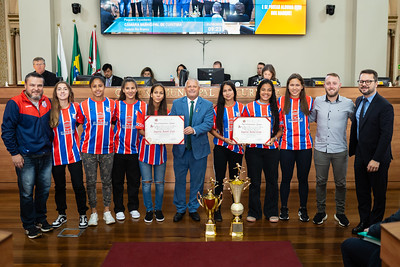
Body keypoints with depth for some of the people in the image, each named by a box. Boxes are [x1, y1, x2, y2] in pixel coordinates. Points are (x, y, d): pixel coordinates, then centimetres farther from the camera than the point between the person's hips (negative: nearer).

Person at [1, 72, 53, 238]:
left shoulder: (47, 102, 6)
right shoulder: (15, 103, -10)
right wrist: (14, 153, -11)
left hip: (46, 156, 5)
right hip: (26, 157, -5)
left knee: (44, 189, 14)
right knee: (27, 192, 3)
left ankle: (41, 219, 31)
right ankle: (29, 225, 18)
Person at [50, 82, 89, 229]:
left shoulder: (76, 107, 0)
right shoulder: (51, 110, -3)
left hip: (74, 153, 0)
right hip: (57, 154, 0)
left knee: (78, 185, 1)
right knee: (59, 186, 11)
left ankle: (82, 215, 16)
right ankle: (62, 215, 28)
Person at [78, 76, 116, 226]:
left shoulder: (111, 104, 4)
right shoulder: (84, 105, 0)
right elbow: (79, 124, 6)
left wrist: (113, 140, 8)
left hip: (107, 149, 1)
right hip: (89, 150, -1)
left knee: (107, 180, 8)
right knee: (91, 181, 5)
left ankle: (107, 211, 20)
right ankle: (93, 212, 17)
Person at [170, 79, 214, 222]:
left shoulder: (207, 105, 2)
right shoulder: (176, 103, 6)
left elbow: (208, 124, -9)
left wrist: (194, 130, -26)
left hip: (199, 148, -1)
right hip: (180, 147, 1)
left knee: (197, 180, 8)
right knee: (179, 179, 8)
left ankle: (193, 209, 23)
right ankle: (180, 209, 23)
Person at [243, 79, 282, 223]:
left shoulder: (276, 108, 7)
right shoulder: (249, 107, 3)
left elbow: (281, 129, 10)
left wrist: (274, 138, -8)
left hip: (272, 149, 2)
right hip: (254, 149, -1)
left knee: (272, 180, 7)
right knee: (254, 181, 4)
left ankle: (271, 212, 21)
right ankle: (254, 212, 18)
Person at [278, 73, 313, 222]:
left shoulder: (308, 101, 3)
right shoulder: (281, 101, 3)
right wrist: (281, 128, -4)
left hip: (305, 145, 1)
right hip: (286, 146, 0)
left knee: (303, 178, 8)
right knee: (286, 178, 6)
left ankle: (303, 209, 22)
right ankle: (284, 209, 19)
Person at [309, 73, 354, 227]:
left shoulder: (348, 103, -3)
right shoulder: (317, 101, 1)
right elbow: (311, 118, 18)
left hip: (340, 150, -1)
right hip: (320, 149, 1)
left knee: (340, 183, 9)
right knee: (320, 181, 10)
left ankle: (340, 213, 27)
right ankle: (321, 211, 25)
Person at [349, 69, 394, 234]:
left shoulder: (385, 106, -16)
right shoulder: (359, 101, 7)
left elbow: (386, 135, -20)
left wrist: (376, 159, -21)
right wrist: (352, 149, 11)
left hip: (377, 158, -6)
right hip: (360, 156, 7)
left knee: (379, 194, 10)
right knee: (361, 192, 15)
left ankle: (375, 225, 25)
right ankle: (364, 222, 30)